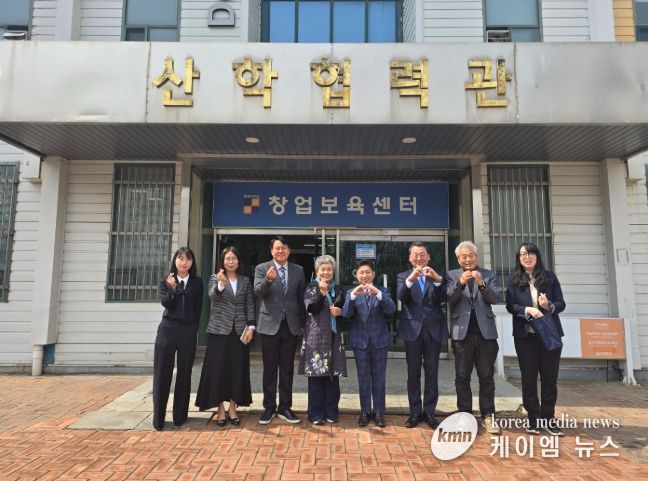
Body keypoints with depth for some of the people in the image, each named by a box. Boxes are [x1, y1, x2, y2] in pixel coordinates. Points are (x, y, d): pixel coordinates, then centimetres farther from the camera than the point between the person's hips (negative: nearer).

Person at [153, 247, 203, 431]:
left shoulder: (197, 282, 5)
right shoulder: (165, 280, 3)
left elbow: (198, 309, 7)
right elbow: (167, 304, -9)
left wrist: (193, 329, 3)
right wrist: (172, 288, -24)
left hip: (188, 331, 1)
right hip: (168, 329, -1)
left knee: (184, 374, 7)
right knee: (162, 373, 2)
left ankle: (180, 416, 17)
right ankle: (158, 418, 12)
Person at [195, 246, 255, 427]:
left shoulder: (246, 281, 8)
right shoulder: (215, 278, 2)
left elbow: (250, 305, 6)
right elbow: (212, 295, -18)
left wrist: (251, 327, -5)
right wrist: (221, 284, -39)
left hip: (239, 330, 2)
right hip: (219, 329, -2)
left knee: (237, 369, 4)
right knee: (218, 369, -1)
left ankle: (232, 408, 16)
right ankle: (221, 410, 10)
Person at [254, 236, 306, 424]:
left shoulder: (298, 270, 6)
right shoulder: (262, 268, -1)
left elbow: (301, 298, 10)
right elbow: (258, 291, -16)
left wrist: (302, 324, 9)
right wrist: (268, 279, -36)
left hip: (291, 325, 2)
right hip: (270, 325, -2)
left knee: (287, 369, 9)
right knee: (269, 369, 7)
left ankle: (285, 407, 20)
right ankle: (269, 407, 19)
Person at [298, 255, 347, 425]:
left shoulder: (337, 289, 13)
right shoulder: (311, 288, 2)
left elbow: (344, 309, 20)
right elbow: (312, 308, -12)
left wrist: (340, 311, -2)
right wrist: (322, 291, -23)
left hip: (334, 336, 4)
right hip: (316, 336, -3)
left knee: (333, 375, 6)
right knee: (316, 375, 0)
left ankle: (331, 412, 18)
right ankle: (316, 414, 10)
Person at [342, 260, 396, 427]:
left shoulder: (383, 291, 2)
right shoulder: (351, 293, 3)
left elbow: (391, 310, -15)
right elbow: (345, 314, -12)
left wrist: (378, 293, -29)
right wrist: (353, 295, -27)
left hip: (379, 340, 0)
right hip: (360, 341, 0)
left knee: (379, 378, 8)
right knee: (363, 379, 8)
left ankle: (378, 412, 19)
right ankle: (365, 412, 20)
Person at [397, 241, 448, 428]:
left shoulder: (437, 276, 8)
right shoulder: (403, 276, 6)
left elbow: (442, 298, -8)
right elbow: (401, 296, -13)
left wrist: (437, 279, -26)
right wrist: (411, 279, -30)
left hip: (434, 329, 1)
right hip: (413, 329, 0)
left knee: (432, 373, 7)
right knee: (413, 373, 6)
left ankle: (429, 412, 18)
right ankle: (415, 412, 17)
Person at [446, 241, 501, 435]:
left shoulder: (488, 275, 9)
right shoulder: (452, 275, 6)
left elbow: (495, 298, -4)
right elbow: (449, 300, -7)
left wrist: (482, 284, -21)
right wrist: (460, 283, -23)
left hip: (485, 331, 1)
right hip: (462, 332, 0)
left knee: (486, 376, 5)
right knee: (462, 377, 5)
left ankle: (488, 416, 15)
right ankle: (465, 415, 15)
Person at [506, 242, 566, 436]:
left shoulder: (550, 277, 5)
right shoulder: (514, 279, 2)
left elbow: (561, 303, 4)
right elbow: (510, 306, -3)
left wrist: (550, 306, -16)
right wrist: (527, 309, -20)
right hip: (525, 335, -1)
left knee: (550, 377, 5)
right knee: (529, 378, 6)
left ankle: (548, 418, 19)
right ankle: (534, 418, 19)